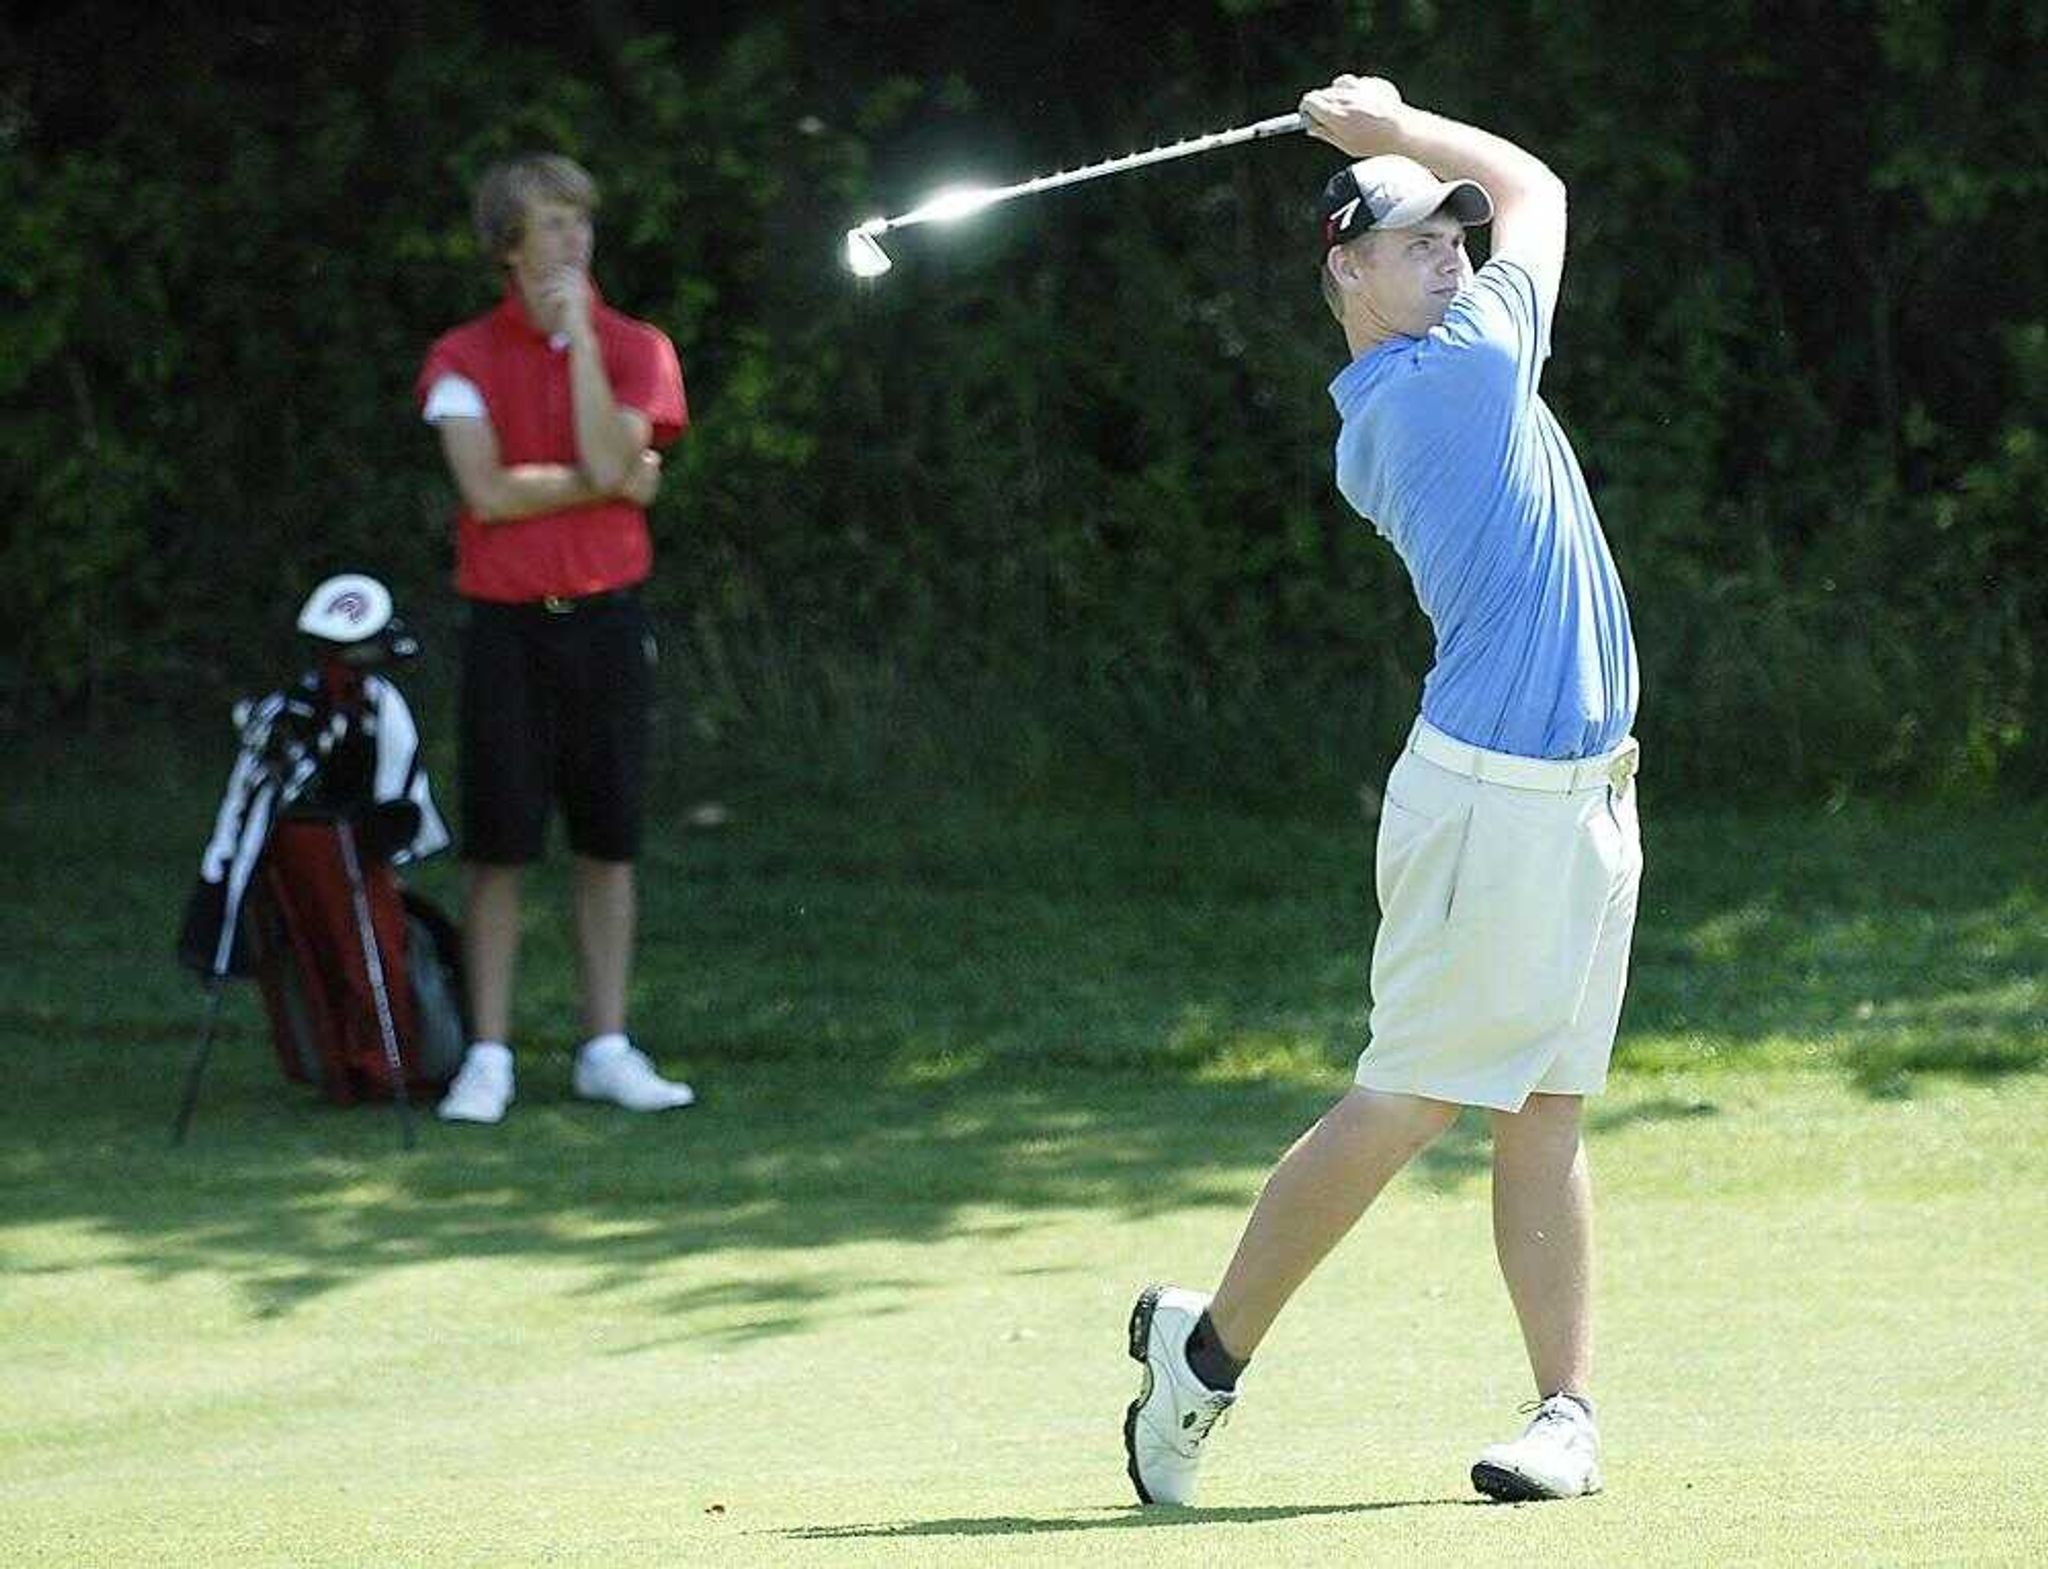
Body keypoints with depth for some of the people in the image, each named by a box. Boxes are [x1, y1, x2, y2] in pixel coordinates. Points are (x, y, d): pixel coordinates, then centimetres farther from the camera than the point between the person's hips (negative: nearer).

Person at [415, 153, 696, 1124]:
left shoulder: (635, 349, 5)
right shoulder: (463, 359, 1)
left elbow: (607, 460, -14)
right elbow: (489, 490, -11)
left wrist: (580, 329, -12)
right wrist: (616, 483, -6)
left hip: (606, 616, 2)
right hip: (507, 622, -1)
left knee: (608, 840, 5)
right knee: (499, 844, -2)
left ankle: (607, 1049, 11)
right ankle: (487, 1057, 2)